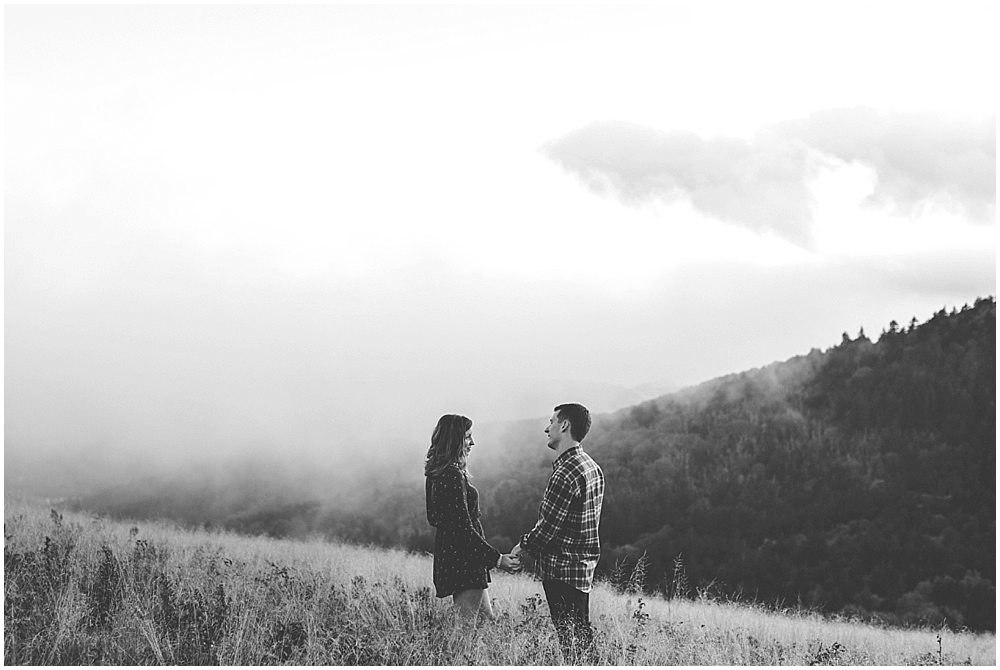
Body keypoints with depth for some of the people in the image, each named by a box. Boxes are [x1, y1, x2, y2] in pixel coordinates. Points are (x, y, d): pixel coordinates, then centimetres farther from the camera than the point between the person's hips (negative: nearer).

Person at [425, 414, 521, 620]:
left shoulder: (437, 474, 11)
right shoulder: (452, 476, -19)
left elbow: (434, 518, 19)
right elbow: (463, 527, -21)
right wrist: (496, 558, -17)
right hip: (462, 561, -10)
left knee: (486, 619, 14)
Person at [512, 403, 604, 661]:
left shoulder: (566, 473, -20)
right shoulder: (593, 468, 11)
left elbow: (547, 526, -19)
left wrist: (523, 547, -1)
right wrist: (533, 545, 15)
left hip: (561, 571, -9)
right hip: (584, 567, 9)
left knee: (568, 637, -6)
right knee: (582, 635, 14)